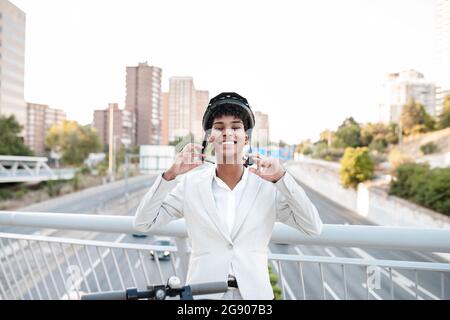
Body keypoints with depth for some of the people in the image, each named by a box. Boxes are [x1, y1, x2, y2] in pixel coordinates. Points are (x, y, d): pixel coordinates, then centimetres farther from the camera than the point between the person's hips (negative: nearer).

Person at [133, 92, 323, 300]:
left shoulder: (267, 186, -5)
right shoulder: (190, 183, -5)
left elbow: (314, 228, -10)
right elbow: (142, 223, -6)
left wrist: (281, 178, -20)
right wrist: (171, 174, -18)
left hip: (254, 292, 1)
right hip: (202, 293, 0)